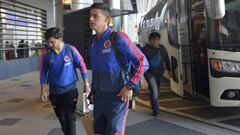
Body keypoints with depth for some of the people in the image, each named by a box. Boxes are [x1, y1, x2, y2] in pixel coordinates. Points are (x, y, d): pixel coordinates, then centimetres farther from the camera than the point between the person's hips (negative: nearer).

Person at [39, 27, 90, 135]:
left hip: (70, 89, -2)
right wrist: (43, 90, 4)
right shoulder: (46, 52, -7)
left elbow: (82, 66, -3)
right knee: (61, 118, 15)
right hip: (55, 91, 3)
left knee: (70, 118, -6)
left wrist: (86, 85, -2)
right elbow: (43, 71, 3)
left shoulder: (70, 49, -11)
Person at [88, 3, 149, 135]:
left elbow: (142, 62, -16)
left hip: (116, 97, -7)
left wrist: (129, 87, -17)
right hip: (99, 97, 7)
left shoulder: (117, 38, -16)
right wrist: (93, 91, 17)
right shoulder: (93, 41, 6)